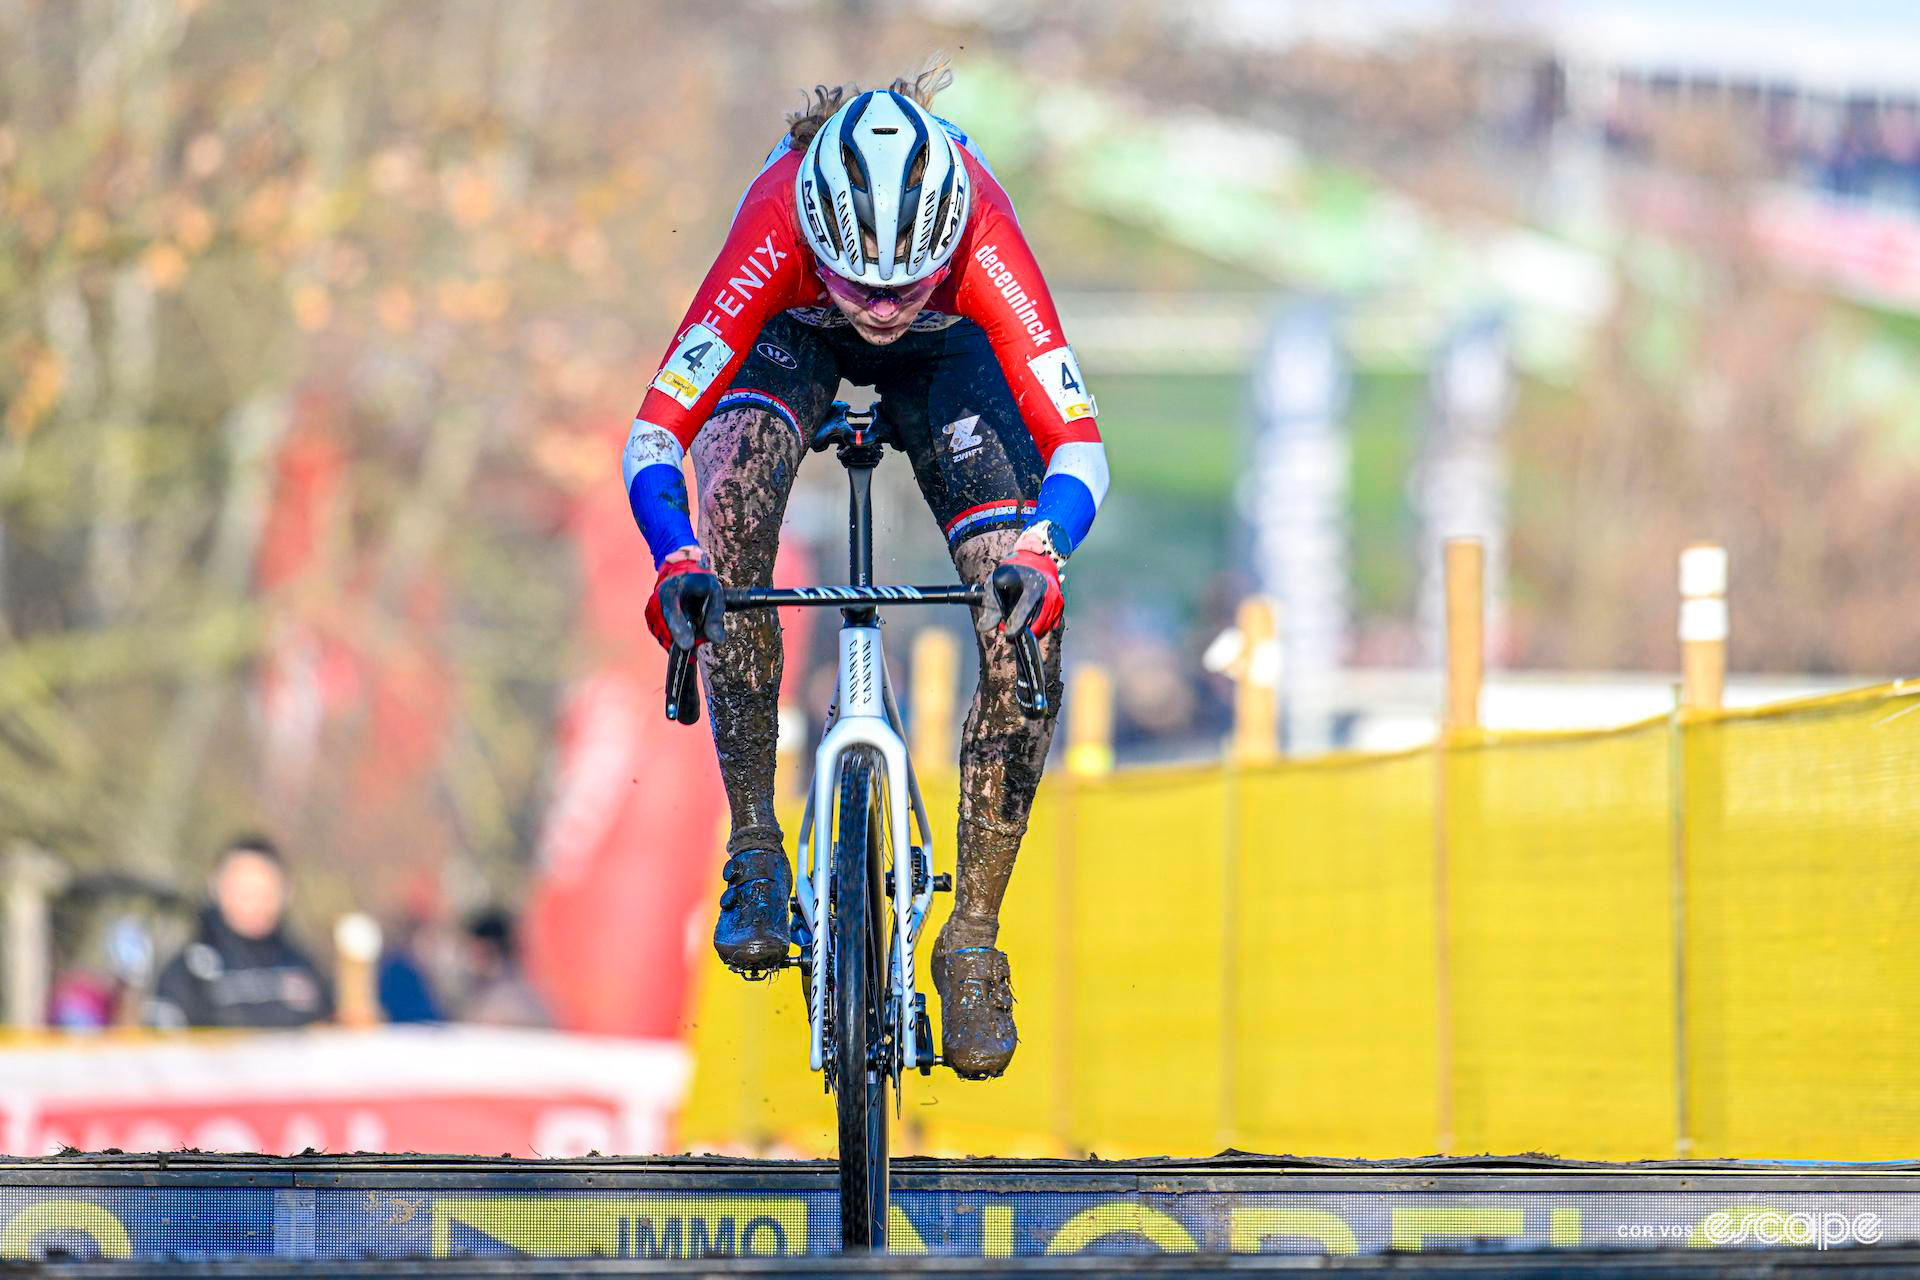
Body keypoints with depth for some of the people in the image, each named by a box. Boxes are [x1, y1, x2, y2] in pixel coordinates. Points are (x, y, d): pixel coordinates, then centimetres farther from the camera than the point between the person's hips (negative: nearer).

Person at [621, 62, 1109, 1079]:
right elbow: (654, 431, -41)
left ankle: (974, 937, -3)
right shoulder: (775, 234, -41)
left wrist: (1039, 556, -61)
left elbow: (1078, 446, -42)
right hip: (795, 338, 0)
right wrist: (676, 561, -59)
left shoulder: (982, 243, -41)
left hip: (946, 351, 0)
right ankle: (754, 846, -20)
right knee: (734, 498, -33)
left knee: (1027, 624, -18)